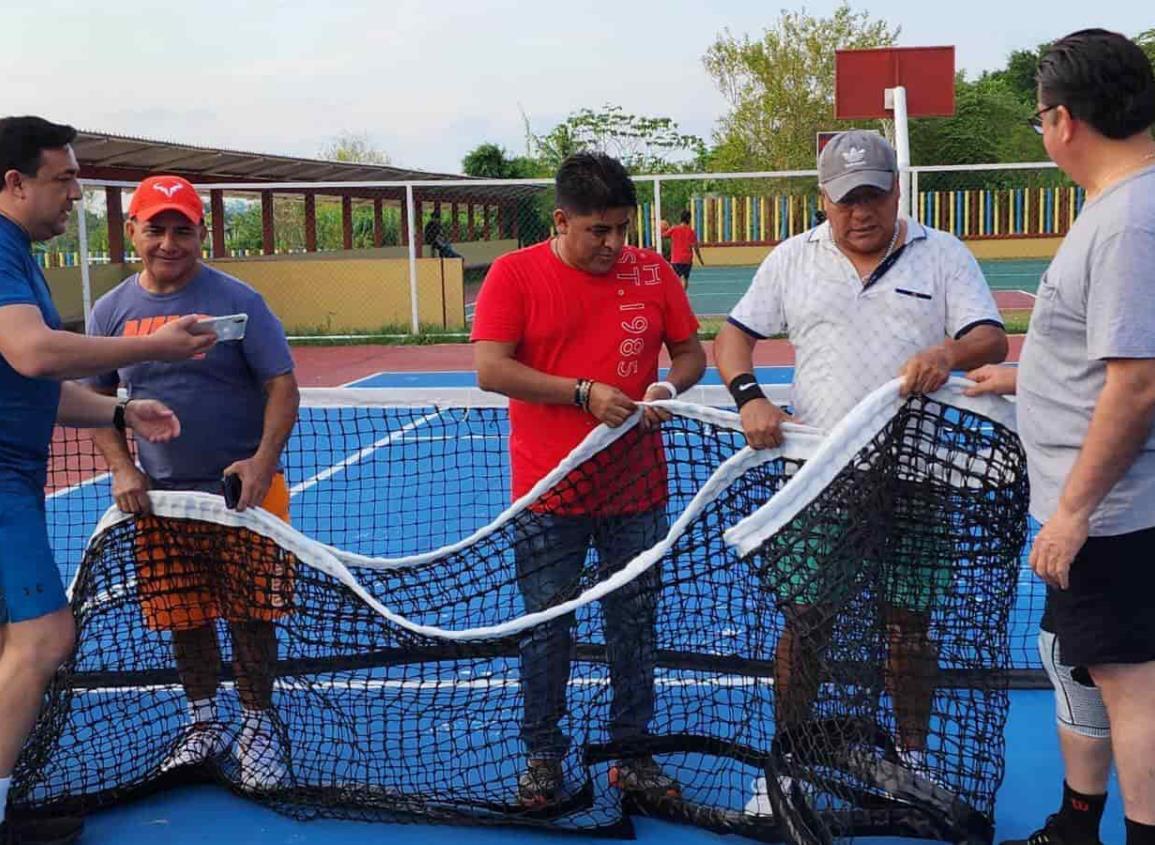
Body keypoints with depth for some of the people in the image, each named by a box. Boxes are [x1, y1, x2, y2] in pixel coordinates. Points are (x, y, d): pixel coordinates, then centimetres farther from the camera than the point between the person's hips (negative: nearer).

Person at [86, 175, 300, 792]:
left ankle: (257, 726, 21)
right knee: (184, 619, 12)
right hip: (159, 498, 3)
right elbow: (97, 401, 11)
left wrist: (264, 458, -22)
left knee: (250, 618, 3)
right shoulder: (111, 311, 4)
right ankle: (203, 723, 31)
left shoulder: (237, 301, -7)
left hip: (241, 491, -3)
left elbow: (282, 385, -8)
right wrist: (121, 468, -3)